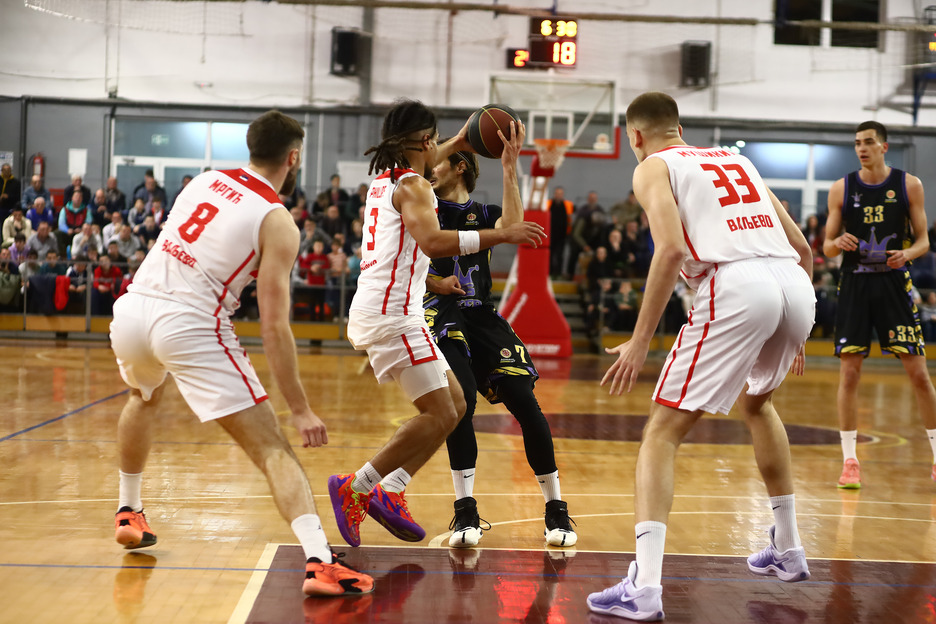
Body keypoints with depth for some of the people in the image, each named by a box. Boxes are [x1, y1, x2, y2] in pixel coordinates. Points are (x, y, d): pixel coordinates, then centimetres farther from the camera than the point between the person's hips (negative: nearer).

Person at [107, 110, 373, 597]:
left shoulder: (204, 181, 16)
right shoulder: (278, 223, -2)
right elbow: (273, 327, -8)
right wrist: (300, 410, -5)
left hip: (132, 307, 6)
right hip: (189, 325, -6)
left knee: (145, 397, 39)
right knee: (272, 449, -4)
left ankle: (129, 512, 50)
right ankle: (319, 562, -20)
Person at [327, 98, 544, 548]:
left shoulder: (383, 180, 19)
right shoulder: (412, 187, -9)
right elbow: (433, 241, -27)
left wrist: (455, 145, 47)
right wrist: (501, 236, -24)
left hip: (381, 310, 10)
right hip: (391, 313, -10)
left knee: (454, 403, 10)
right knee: (438, 415, -11)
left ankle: (389, 493, 6)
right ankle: (355, 489, -7)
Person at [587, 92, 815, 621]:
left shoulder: (654, 167, 13)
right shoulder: (734, 160, 31)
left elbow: (672, 248, -7)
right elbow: (802, 247, 27)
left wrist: (640, 340, -5)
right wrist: (795, 333, 36)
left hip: (737, 284, -6)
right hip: (796, 282, 6)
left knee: (662, 433, 0)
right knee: (757, 401, 33)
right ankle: (788, 550, 38)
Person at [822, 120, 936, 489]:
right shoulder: (842, 188, 3)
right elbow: (827, 247, 6)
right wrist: (837, 243, -18)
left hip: (894, 283, -1)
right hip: (854, 283, 1)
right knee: (849, 372, -3)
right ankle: (850, 461, 5)